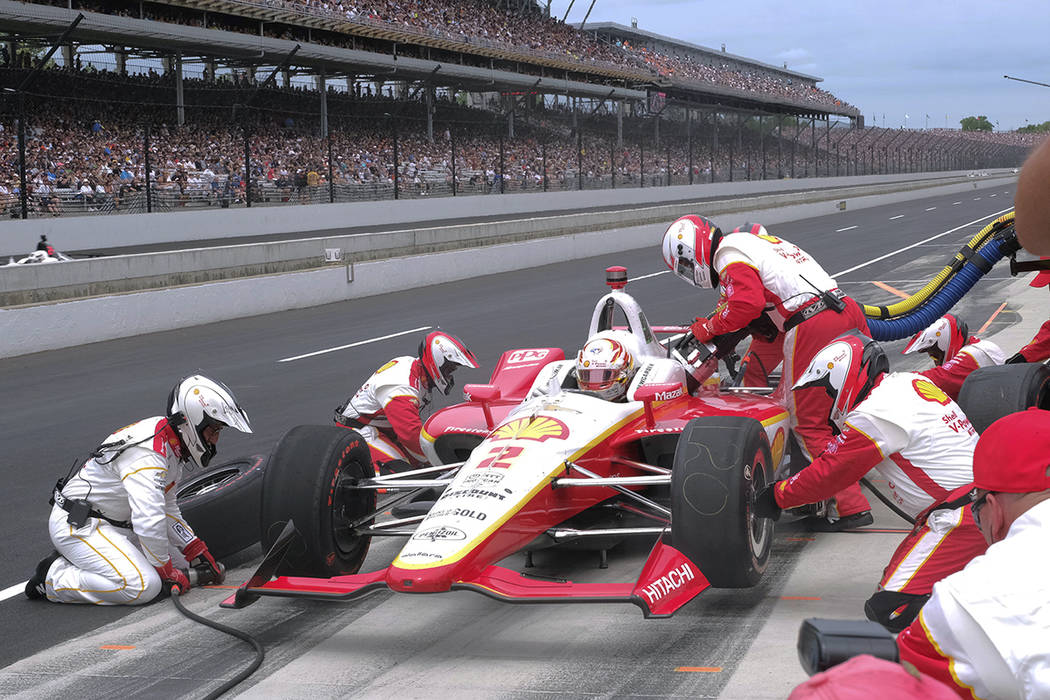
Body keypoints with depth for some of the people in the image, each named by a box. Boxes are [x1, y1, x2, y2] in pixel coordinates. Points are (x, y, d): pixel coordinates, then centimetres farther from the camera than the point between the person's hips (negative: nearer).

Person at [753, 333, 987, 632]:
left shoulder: (875, 415, -14)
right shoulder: (909, 382, 14)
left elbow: (827, 474, -4)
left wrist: (776, 495, 10)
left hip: (960, 516, -10)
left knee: (889, 609, -14)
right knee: (892, 584, 13)